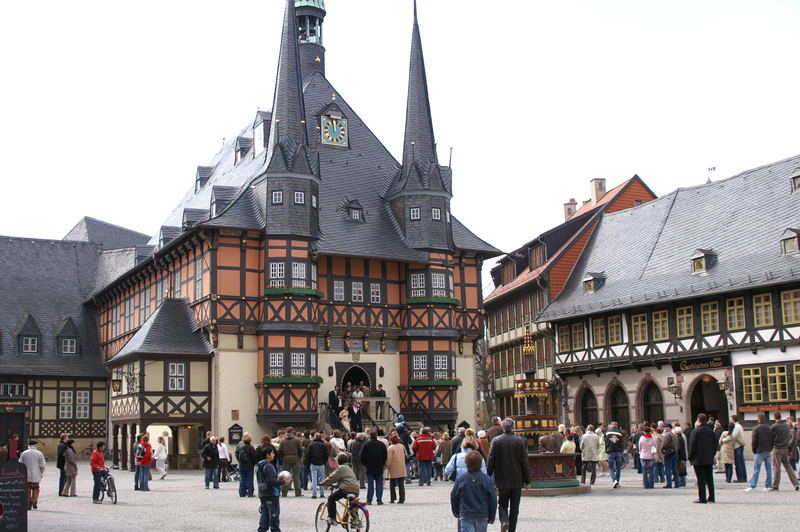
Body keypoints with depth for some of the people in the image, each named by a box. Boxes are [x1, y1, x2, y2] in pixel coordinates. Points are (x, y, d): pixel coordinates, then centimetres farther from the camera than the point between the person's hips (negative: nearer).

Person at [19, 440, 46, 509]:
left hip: (26, 476, 1)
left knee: (27, 490, 9)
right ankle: (34, 501, -8)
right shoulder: (39, 453, -4)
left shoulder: (24, 453, -2)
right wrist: (42, 473, 10)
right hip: (36, 476, -1)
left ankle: (28, 505, 8)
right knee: (35, 489, 12)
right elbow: (42, 465, -4)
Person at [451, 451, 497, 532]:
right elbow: (492, 500, -2)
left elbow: (454, 498, 4)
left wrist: (456, 513, 21)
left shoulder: (461, 480, -6)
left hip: (465, 517, -1)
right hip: (482, 516, 1)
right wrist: (491, 518, 9)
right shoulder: (487, 480, -6)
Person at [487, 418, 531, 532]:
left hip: (502, 480, 0)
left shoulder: (496, 441, -6)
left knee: (503, 504, 13)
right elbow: (525, 462, -5)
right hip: (517, 480, 0)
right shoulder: (521, 441, -7)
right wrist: (527, 480, 2)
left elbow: (490, 462, -5)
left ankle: (504, 521, -12)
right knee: (514, 507, 10)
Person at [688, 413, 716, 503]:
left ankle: (702, 498, -5)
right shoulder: (710, 431, 8)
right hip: (709, 459, 6)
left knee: (701, 479, -4)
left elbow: (692, 445, -11)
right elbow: (715, 444, 12)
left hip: (698, 459, -6)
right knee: (709, 479, 11)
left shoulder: (695, 431, -10)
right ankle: (711, 497, 14)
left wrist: (690, 457, -2)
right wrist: (712, 454, 18)